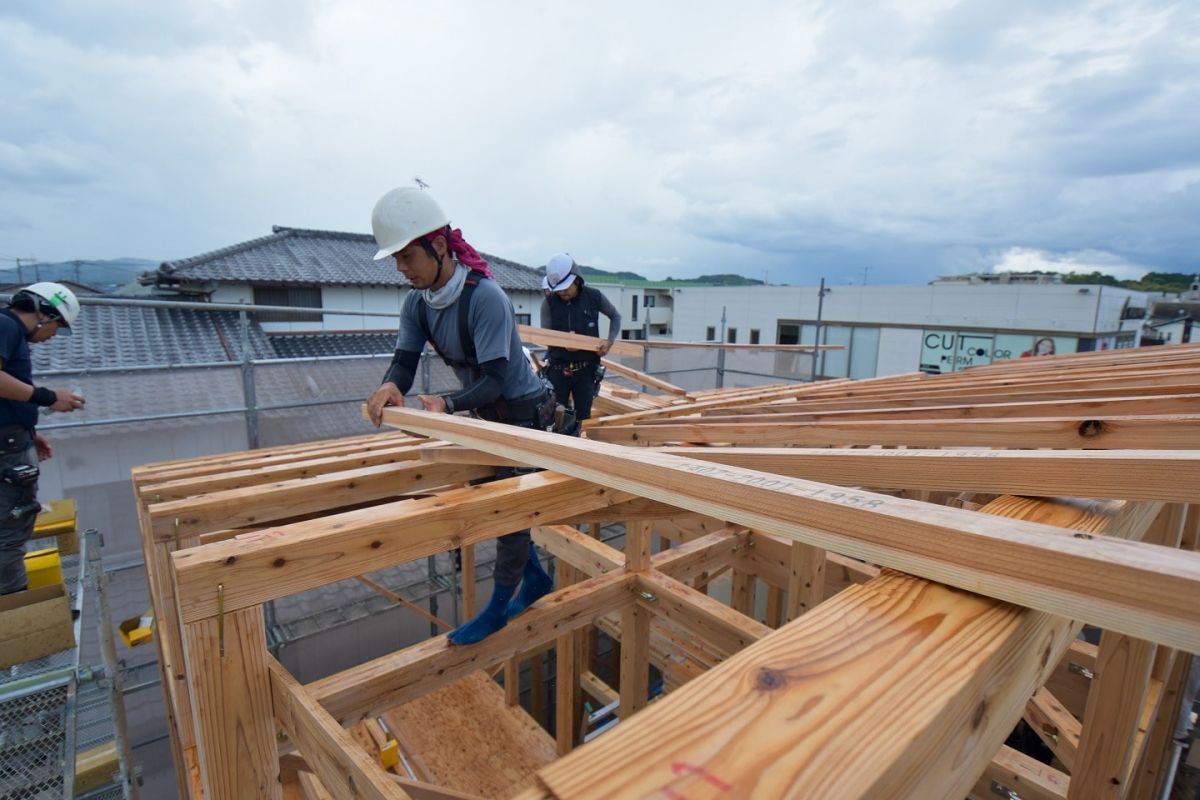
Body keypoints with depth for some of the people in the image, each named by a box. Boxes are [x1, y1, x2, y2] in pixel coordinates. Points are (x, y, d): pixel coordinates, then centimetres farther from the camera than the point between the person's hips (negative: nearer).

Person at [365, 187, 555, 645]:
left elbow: (496, 378, -30)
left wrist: (448, 404, -43)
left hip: (523, 410, -8)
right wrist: (390, 386, -30)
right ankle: (536, 579, 39)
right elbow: (405, 359, -8)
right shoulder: (417, 304, -5)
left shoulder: (485, 298, -28)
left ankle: (498, 608, 23)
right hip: (487, 414, 8)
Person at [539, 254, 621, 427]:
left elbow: (615, 317, 12)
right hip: (557, 369, 0)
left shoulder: (594, 297, -3)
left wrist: (610, 342, -4)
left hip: (586, 369, 1)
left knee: (579, 418, 6)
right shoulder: (549, 302, -5)